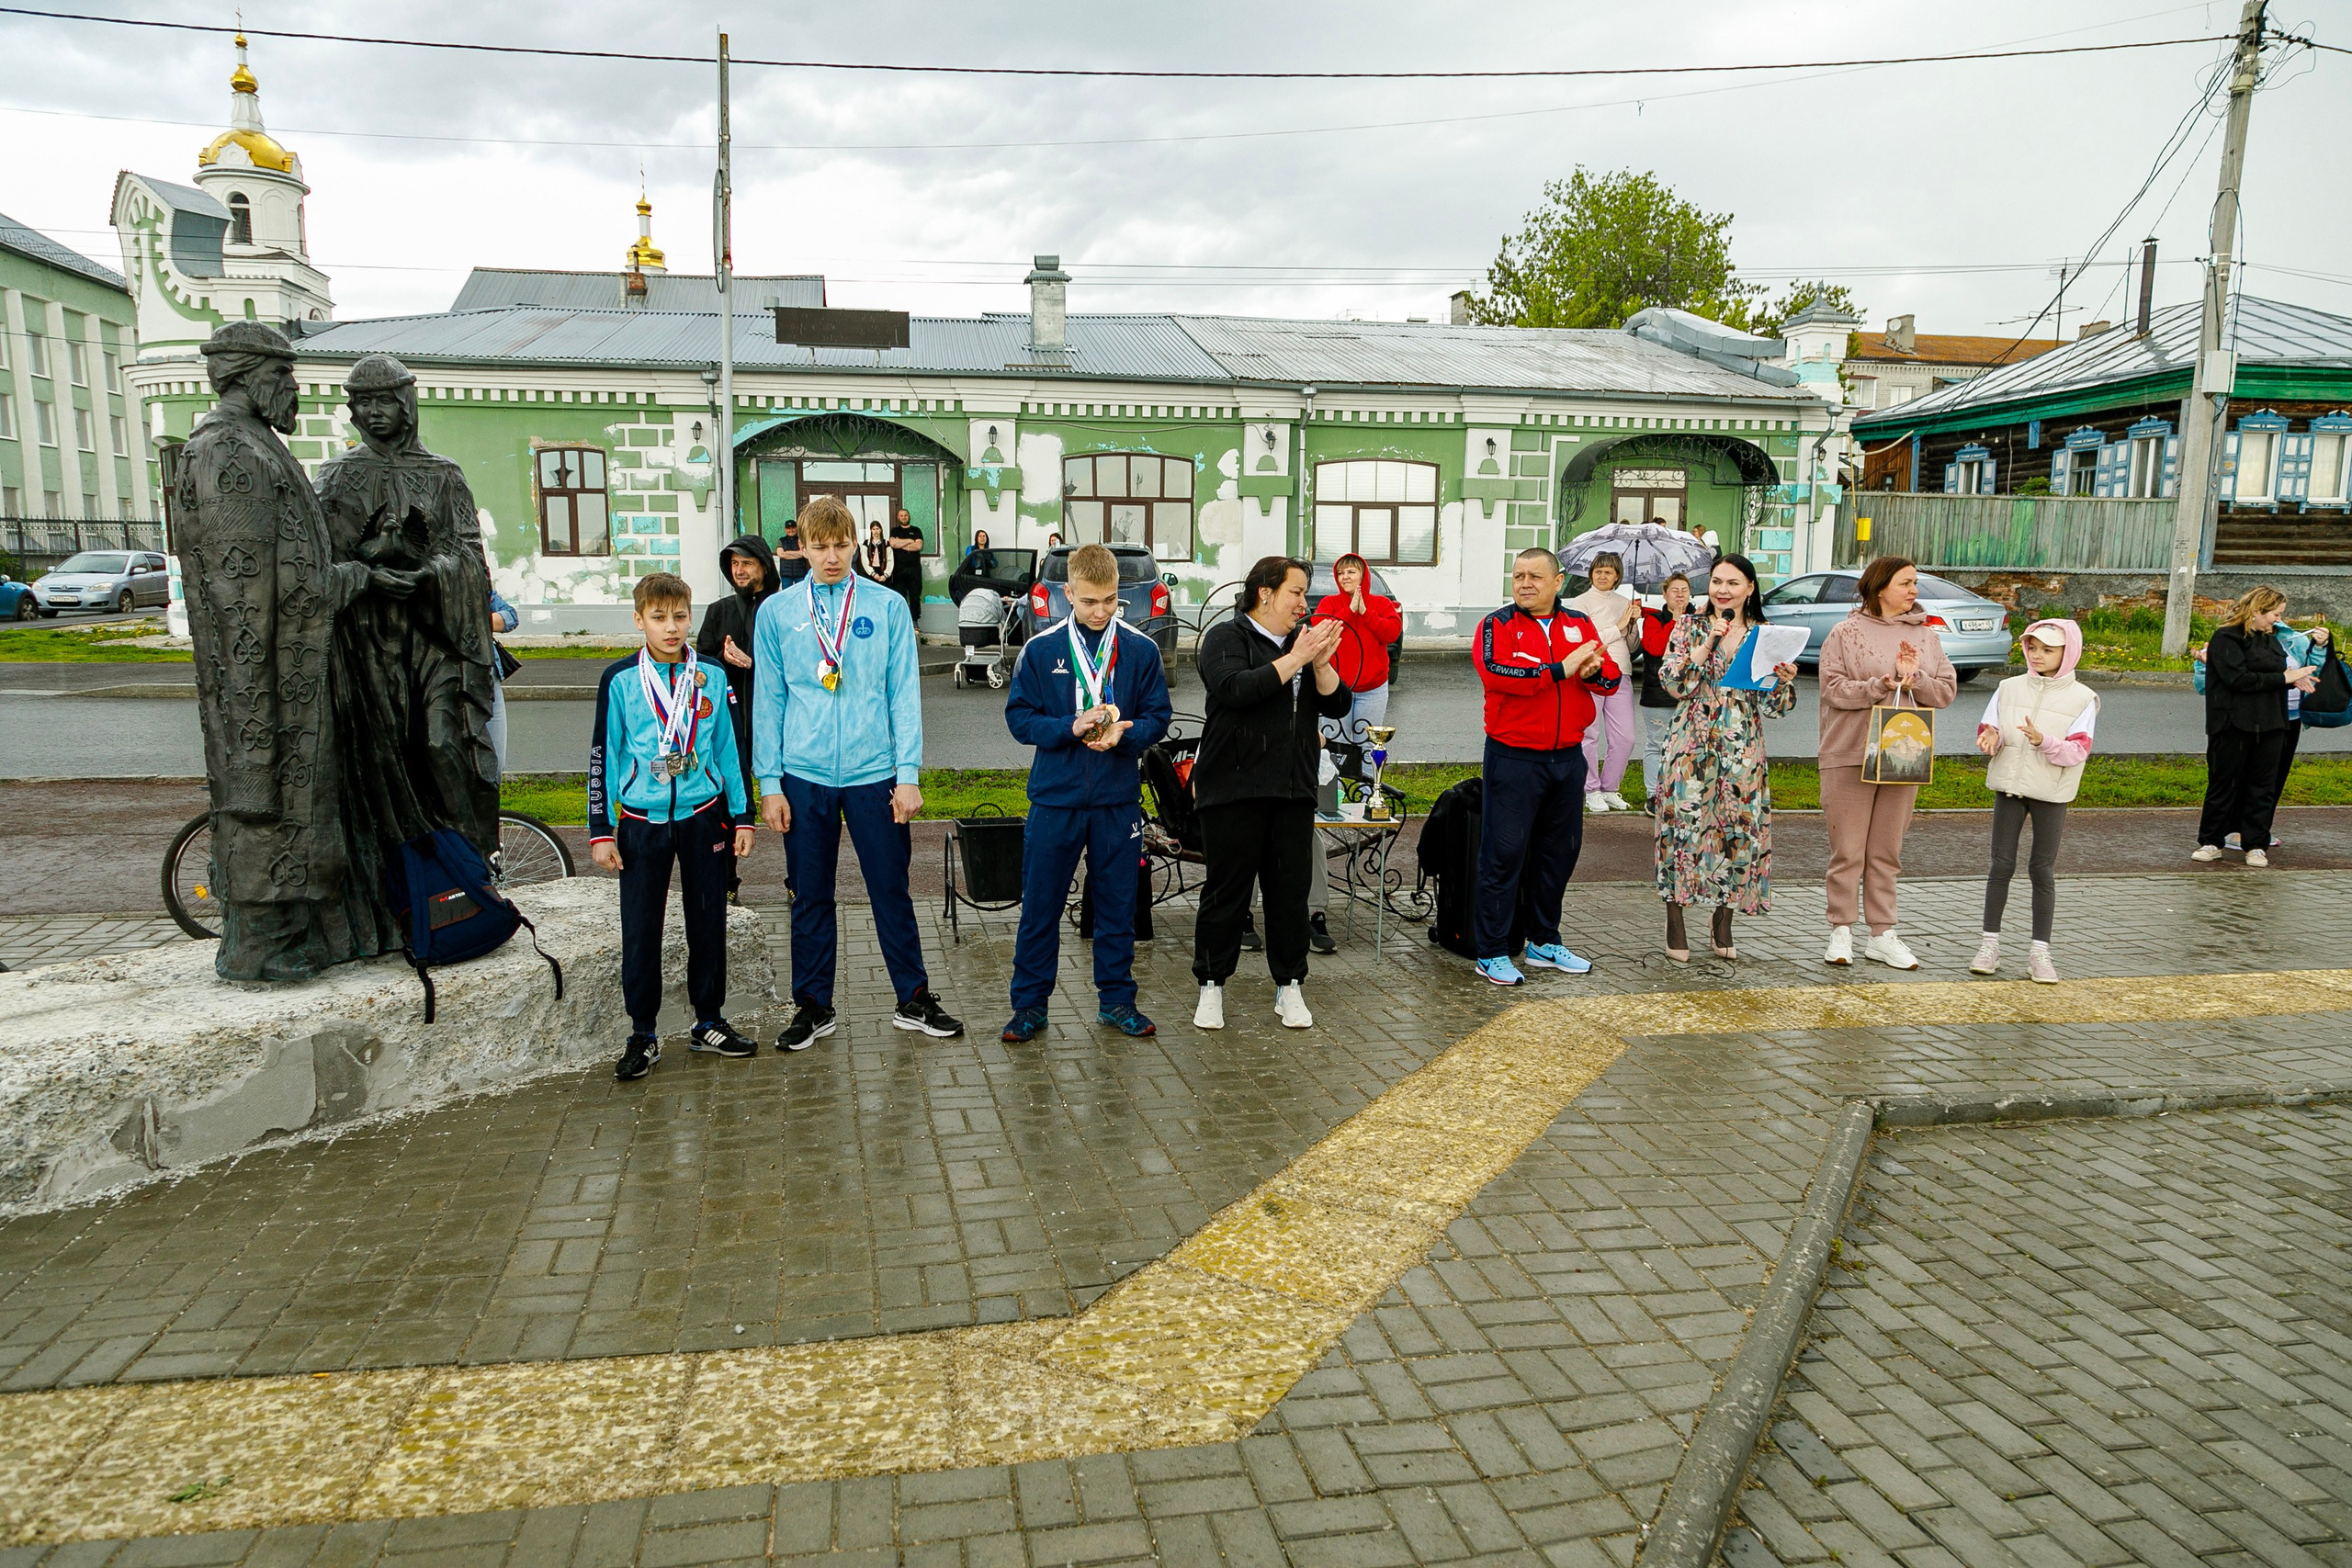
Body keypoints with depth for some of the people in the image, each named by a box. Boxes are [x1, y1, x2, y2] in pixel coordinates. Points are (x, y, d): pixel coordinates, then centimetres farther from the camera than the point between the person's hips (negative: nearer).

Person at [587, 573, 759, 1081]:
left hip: (704, 817, 2)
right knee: (640, 929, 2)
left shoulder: (712, 678, 3)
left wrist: (742, 817, 7)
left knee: (708, 921, 8)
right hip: (641, 823, -2)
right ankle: (642, 1035, 15)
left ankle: (709, 1022, 23)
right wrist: (600, 830, -2)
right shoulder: (620, 680, -3)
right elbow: (602, 755, 0)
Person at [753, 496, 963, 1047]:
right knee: (810, 897, 10)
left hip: (873, 774, -1)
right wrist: (769, 783, 0)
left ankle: (914, 999, 20)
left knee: (891, 891, 6)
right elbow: (769, 702, 5)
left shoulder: (888, 608, 1)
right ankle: (813, 1006, 23)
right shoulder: (776, 613, 3)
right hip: (804, 778, 1)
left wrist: (908, 774, -5)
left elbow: (903, 695, 0)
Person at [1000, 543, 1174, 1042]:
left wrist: (1123, 735, -17)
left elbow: (1158, 716, 3)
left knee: (1118, 904, 10)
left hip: (1118, 798, 1)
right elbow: (1019, 718, -2)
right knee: (1041, 905, 5)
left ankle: (1117, 999, 24)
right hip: (1055, 796, -1)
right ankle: (1030, 1004, 17)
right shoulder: (1040, 650, -1)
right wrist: (1071, 727, -18)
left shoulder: (1141, 651, 1)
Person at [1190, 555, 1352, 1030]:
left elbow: (1338, 706, 8)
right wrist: (1296, 658, -18)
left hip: (1294, 790, 5)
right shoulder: (1226, 638, -2)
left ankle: (1290, 987, 19)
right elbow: (1236, 689, -21)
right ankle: (1211, 986, 14)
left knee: (1291, 889, 7)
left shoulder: (1304, 641, 16)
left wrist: (1321, 663, -10)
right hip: (1233, 789, -5)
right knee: (1227, 889, 1)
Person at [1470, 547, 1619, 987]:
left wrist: (1594, 671, -17)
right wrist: (1560, 670, -21)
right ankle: (1492, 952, 5)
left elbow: (1610, 680, 7)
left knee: (1559, 851, 13)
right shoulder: (1498, 625, -3)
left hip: (1567, 758, 5)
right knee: (1504, 853, -3)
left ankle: (1544, 942, 27)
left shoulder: (1580, 625, 11)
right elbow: (1494, 672, -22)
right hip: (1514, 758, -5)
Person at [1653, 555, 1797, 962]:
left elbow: (1775, 707, 7)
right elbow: (1673, 684, -8)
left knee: (1737, 829, 3)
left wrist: (1784, 681, -13)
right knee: (1684, 823, -4)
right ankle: (1675, 927, 8)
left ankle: (1722, 929, 18)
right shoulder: (1689, 628, 5)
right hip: (1692, 745, -2)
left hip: (1743, 751, 2)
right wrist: (1707, 644, -13)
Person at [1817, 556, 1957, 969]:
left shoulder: (1925, 635, 12)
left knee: (1887, 852, 9)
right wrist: (1880, 685, -22)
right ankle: (1841, 932, 9)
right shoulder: (1846, 632, -2)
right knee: (1847, 850, 0)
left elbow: (1947, 690, 6)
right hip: (1850, 756, -4)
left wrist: (1915, 679, -12)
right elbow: (1834, 689, -10)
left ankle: (1882, 935, 16)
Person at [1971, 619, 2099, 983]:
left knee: (2043, 870, 3)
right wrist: (1990, 738, -19)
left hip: (2051, 793, -2)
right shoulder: (2009, 688, 6)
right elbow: (1988, 729, 5)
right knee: (2002, 864, 4)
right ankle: (1990, 943, 12)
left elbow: (2077, 750, -11)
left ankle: (2040, 951, 10)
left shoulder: (2082, 698, -2)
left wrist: (2044, 741, -29)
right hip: (2009, 787, 2)